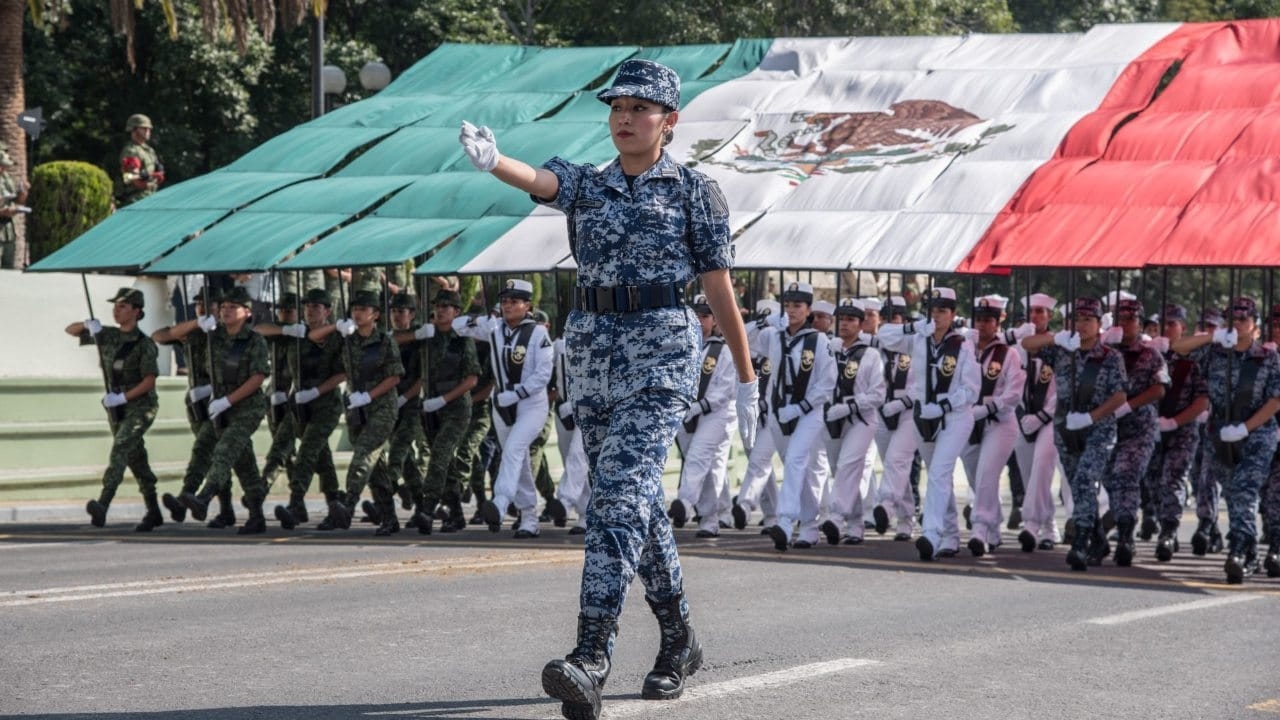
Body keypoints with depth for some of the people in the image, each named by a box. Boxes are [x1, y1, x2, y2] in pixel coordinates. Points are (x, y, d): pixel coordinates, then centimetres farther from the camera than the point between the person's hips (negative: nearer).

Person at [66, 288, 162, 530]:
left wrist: (122, 397, -25)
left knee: (120, 449, -25)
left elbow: (149, 381, -17)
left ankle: (102, 506, -41)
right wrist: (87, 324, -9)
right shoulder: (107, 335, 6)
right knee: (136, 459, 12)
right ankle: (153, 513, 22)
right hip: (116, 408, 7)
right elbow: (70, 330, 13)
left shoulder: (144, 344, -12)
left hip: (140, 405, -7)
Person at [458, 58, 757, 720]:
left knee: (620, 496, -19)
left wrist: (746, 379, 6)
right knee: (640, 501, 13)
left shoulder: (695, 192, 3)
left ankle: (592, 657, -28)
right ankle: (678, 641, 30)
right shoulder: (587, 184, 12)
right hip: (591, 350, 5)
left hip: (661, 355, -5)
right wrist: (491, 160, -34)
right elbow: (539, 181, -11)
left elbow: (720, 290, 4)